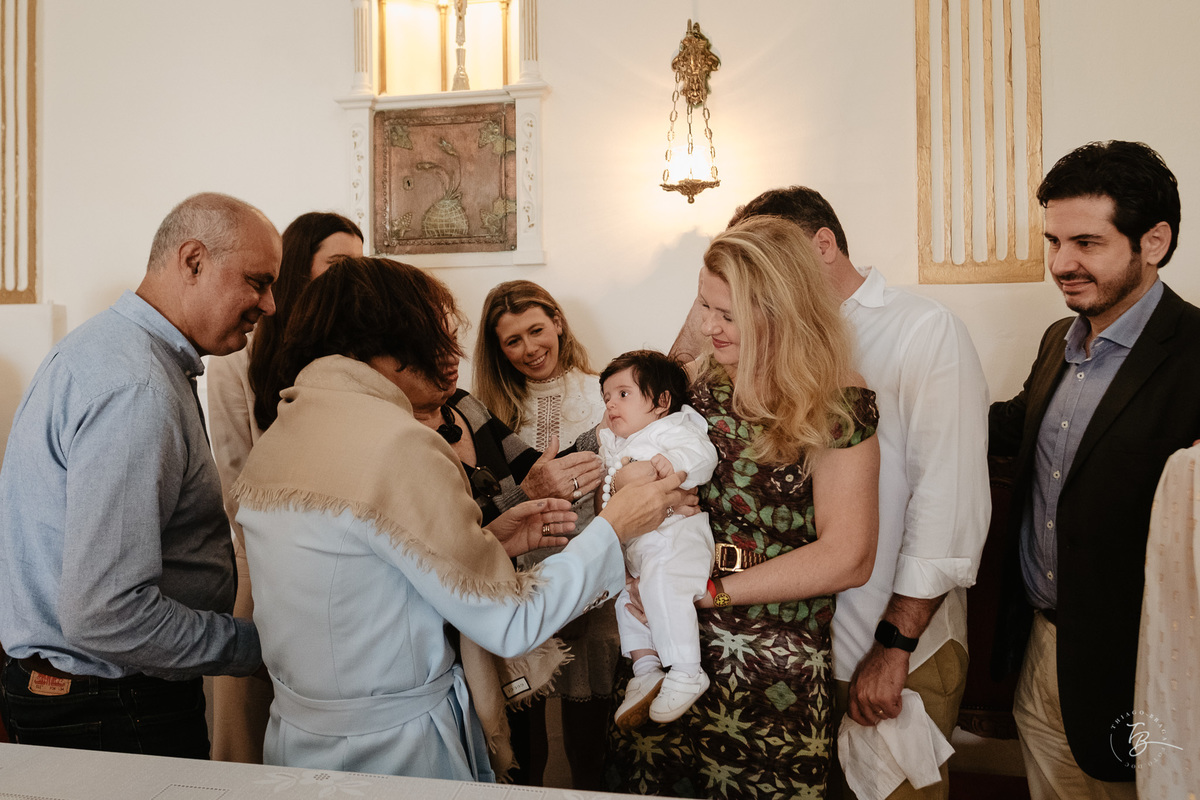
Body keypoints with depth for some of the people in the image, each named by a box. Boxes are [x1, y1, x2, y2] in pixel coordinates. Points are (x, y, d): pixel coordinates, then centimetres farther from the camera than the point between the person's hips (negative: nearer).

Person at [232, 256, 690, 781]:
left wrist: (488, 543, 3)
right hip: (395, 752, -8)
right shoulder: (398, 444, -24)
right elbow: (510, 625, -19)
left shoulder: (278, 436, 2)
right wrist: (617, 526, -10)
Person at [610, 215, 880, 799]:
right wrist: (632, 483, -15)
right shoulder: (699, 384, 4)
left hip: (772, 673, -4)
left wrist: (709, 589, -15)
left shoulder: (838, 408, -10)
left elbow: (847, 560, -14)